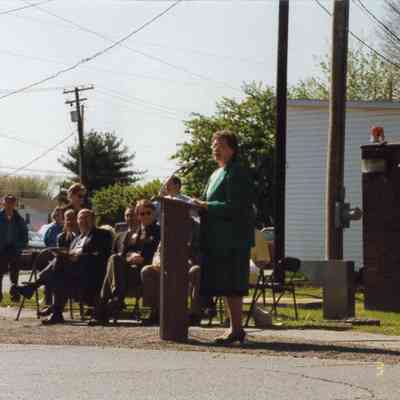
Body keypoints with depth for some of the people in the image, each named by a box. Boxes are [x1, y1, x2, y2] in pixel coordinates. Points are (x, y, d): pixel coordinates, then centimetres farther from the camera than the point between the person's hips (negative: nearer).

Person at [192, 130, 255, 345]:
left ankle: (236, 329, -4)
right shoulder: (216, 174, 21)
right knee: (226, 286, 12)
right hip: (219, 239, 10)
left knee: (232, 286, -8)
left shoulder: (237, 173, -10)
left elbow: (233, 206, -18)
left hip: (233, 239, -10)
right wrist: (199, 204, 8)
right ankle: (235, 327, 17)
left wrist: (205, 206, -16)